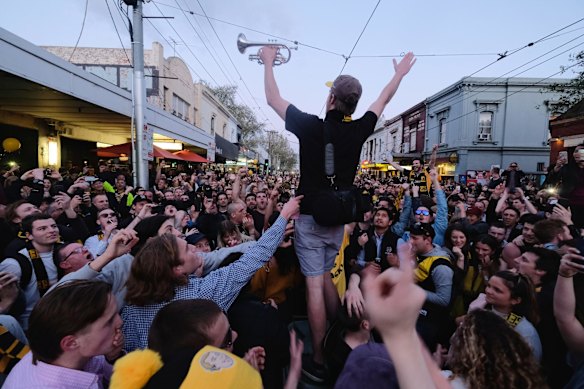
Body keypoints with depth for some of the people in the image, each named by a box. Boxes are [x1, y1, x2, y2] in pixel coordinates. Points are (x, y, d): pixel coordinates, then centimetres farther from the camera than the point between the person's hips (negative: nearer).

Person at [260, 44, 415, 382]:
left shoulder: (311, 126, -11)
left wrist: (269, 62, 19)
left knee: (314, 284, 1)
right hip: (338, 218, 5)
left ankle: (319, 361, 11)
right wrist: (400, 73, 34)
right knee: (325, 277, 21)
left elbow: (273, 99, 3)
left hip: (310, 217, -4)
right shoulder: (358, 130, -2)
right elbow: (383, 101, 17)